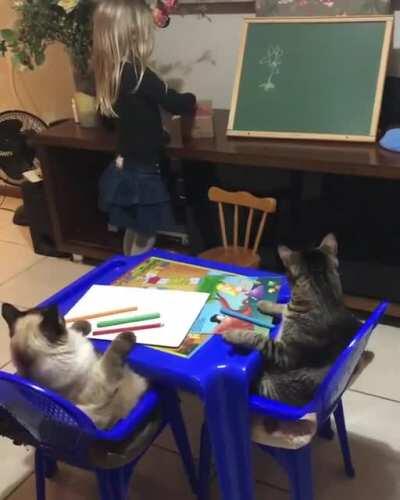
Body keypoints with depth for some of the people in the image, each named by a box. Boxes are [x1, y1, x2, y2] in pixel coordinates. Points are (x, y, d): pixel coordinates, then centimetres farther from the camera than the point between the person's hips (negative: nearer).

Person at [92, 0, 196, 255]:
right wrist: (193, 99, 4)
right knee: (143, 240, 4)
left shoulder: (113, 71, 2)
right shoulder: (137, 74, -23)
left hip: (128, 168, 9)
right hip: (140, 173, -9)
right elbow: (176, 104, -17)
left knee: (135, 234, 21)